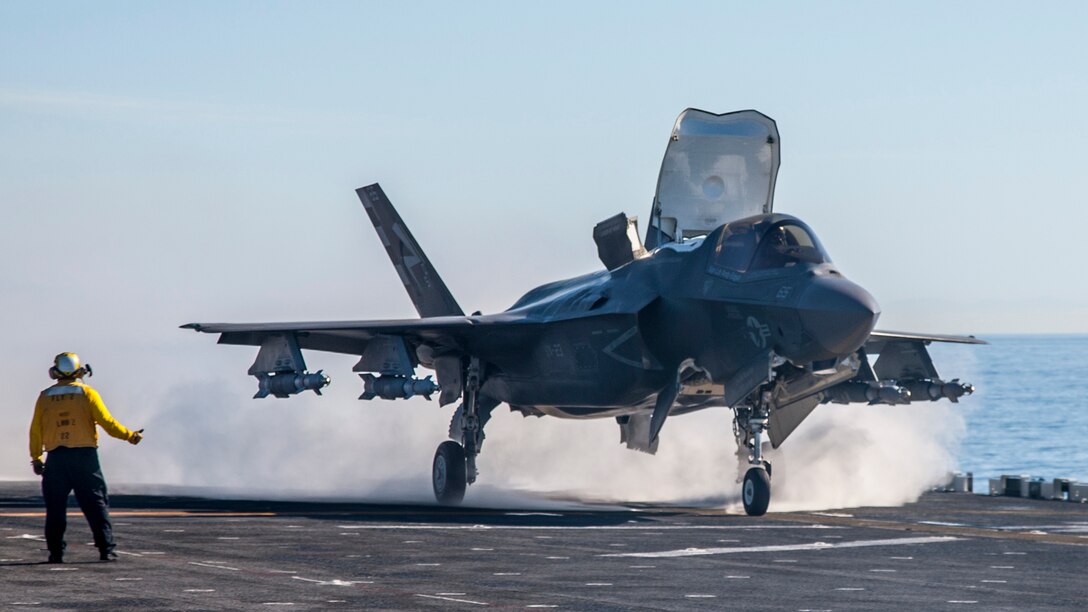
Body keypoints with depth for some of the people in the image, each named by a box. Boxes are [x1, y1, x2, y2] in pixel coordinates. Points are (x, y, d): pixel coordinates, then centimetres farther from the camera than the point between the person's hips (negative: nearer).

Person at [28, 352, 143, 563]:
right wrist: (131, 436, 3)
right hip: (84, 455, -1)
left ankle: (55, 552, 4)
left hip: (56, 458, 1)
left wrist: (35, 458, 14)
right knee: (96, 505, 2)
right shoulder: (86, 393, -1)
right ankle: (106, 549, -3)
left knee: (55, 507, 7)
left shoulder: (45, 396, 6)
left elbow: (35, 431, 6)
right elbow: (107, 422, -6)